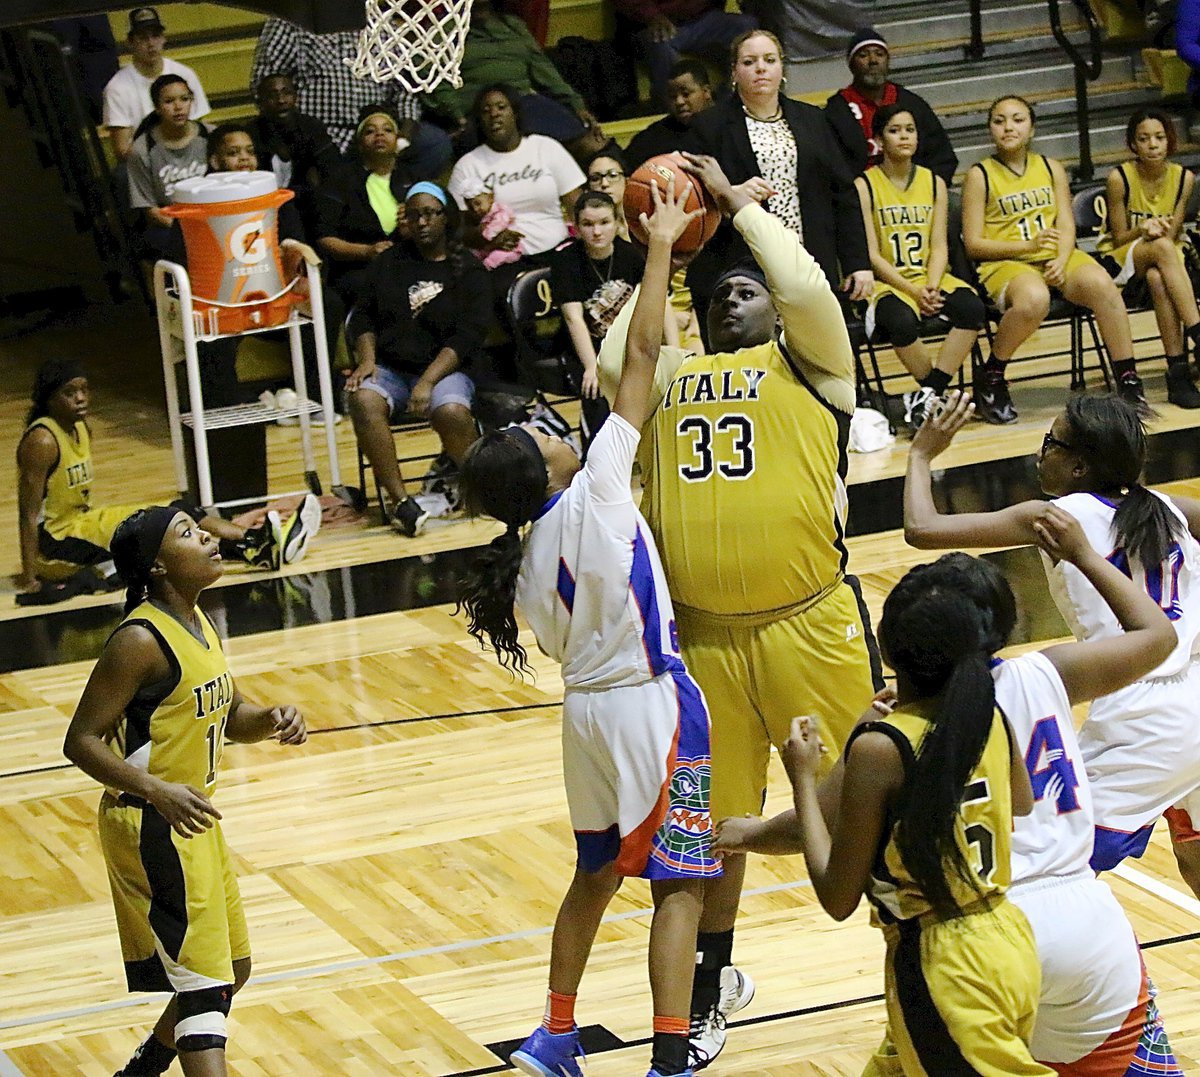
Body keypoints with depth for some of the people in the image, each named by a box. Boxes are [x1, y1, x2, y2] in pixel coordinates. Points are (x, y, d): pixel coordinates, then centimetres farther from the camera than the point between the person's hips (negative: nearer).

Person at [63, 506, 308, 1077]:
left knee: (231, 968, 20)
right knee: (205, 986, -11)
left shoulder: (198, 623, 7)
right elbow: (81, 741, -21)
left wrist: (271, 719, -3)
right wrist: (158, 792, -32)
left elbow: (230, 718, 19)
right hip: (151, 830, -10)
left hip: (195, 818, 10)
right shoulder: (140, 640, -20)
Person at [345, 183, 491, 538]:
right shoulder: (389, 262, 17)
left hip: (443, 370, -3)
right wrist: (366, 359, -7)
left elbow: (468, 336, -6)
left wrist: (428, 382, -19)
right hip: (389, 367, 3)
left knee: (452, 411, -36)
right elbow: (363, 315, 15)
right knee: (364, 400, -32)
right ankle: (398, 499, -31)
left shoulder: (468, 271, 5)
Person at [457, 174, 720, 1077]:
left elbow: (565, 645, 12)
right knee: (679, 884, -2)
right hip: (653, 703, -7)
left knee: (596, 874, 22)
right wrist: (661, 247, -6)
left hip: (586, 706, 7)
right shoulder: (593, 491, -13)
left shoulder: (526, 561, 4)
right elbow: (641, 356, -12)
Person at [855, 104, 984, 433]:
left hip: (929, 278, 4)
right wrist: (913, 290, -17)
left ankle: (927, 396, -23)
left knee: (971, 307, -28)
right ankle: (936, 393, -14)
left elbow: (939, 245, 6)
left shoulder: (933, 183, 11)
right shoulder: (865, 185, -2)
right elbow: (872, 254, -7)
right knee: (902, 322, -38)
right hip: (887, 283, -4)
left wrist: (931, 287, -13)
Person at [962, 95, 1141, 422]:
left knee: (1101, 283, -30)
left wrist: (1062, 260, -14)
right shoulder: (980, 175, 2)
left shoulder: (1050, 168, 15)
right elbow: (973, 244, -3)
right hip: (1005, 264, -4)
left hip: (1056, 259, 4)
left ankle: (1129, 381, -22)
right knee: (1034, 299, -40)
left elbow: (1067, 225, 8)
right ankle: (990, 378, -16)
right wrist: (1028, 246, -14)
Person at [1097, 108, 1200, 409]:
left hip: (1166, 256, 2)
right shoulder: (1120, 178, -11)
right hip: (1120, 259, -2)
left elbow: (1173, 235, -1)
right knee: (1162, 248, -38)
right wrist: (1143, 231, -28)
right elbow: (1120, 238, -7)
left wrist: (1159, 230, -24)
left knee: (1157, 278, -38)